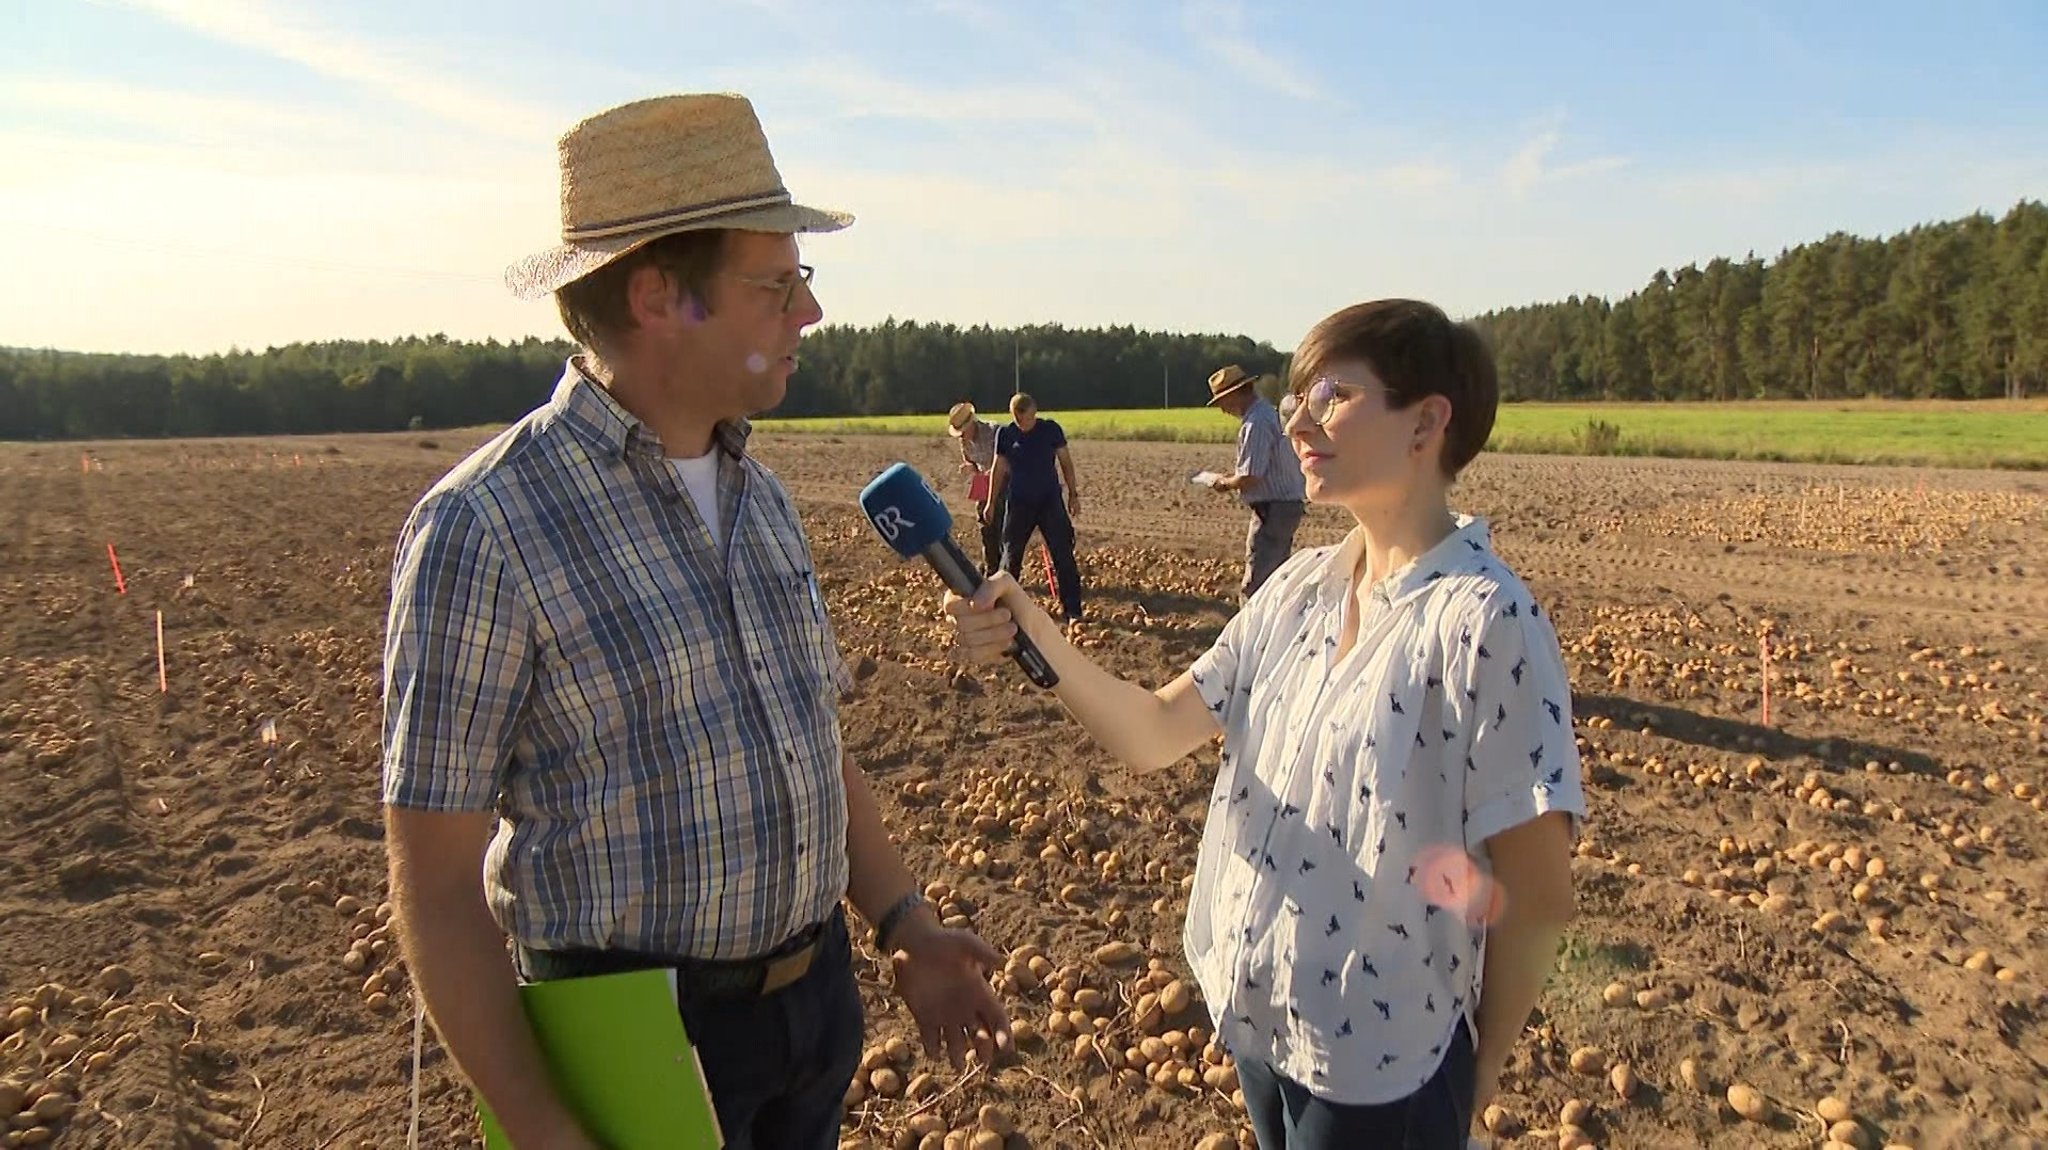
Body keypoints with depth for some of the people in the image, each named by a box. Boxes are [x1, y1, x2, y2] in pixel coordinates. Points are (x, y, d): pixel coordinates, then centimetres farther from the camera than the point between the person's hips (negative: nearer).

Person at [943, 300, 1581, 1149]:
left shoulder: (1482, 620, -21)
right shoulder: (1298, 587, -1)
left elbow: (1537, 898, -15)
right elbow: (1153, 734, -2)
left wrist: (1474, 1079, -2)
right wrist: (1035, 639, -18)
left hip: (1380, 1072, -6)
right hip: (1257, 1017, 6)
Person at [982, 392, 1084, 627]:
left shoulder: (1050, 429, -5)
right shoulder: (1005, 434, -3)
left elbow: (1065, 461, 3)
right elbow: (999, 469, 6)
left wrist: (1073, 494, 2)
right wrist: (992, 503, 7)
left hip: (1050, 502, -1)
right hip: (1018, 504, 1)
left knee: (1064, 557, -7)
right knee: (1011, 556, 9)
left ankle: (1072, 613, -3)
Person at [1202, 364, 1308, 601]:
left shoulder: (1256, 423, -19)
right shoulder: (1270, 414, 14)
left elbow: (1250, 477, -22)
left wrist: (1225, 483, -4)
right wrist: (1234, 476, 15)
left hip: (1272, 510, -11)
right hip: (1287, 504, 11)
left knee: (1254, 586, -9)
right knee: (1274, 579, 18)